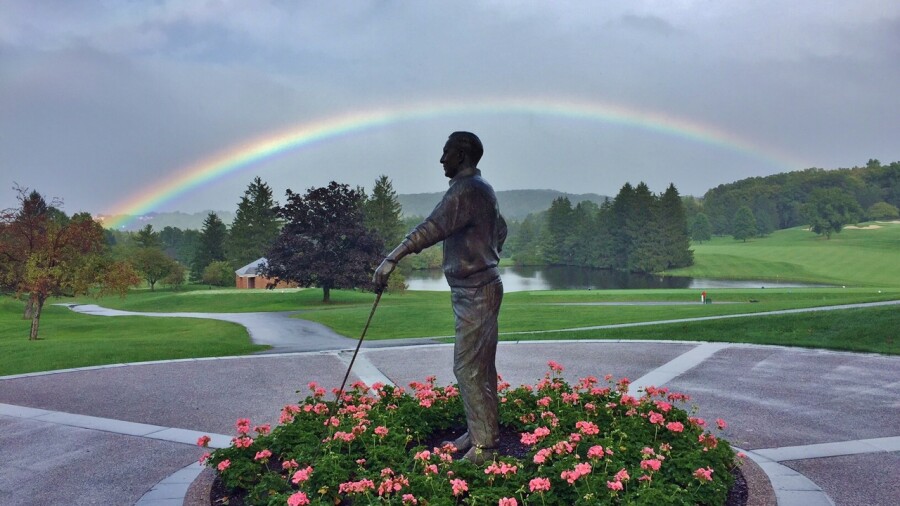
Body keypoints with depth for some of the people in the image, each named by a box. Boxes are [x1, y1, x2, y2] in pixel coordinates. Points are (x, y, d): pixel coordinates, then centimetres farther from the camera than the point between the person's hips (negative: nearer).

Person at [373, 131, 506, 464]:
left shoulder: (466, 189, -17)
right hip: (479, 288, 10)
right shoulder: (482, 188, 16)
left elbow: (433, 227, -31)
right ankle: (481, 432, 25)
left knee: (468, 369, -8)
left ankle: (483, 446, -2)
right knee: (480, 367, 15)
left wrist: (392, 258, -37)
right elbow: (500, 230, 28)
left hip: (475, 292, -10)